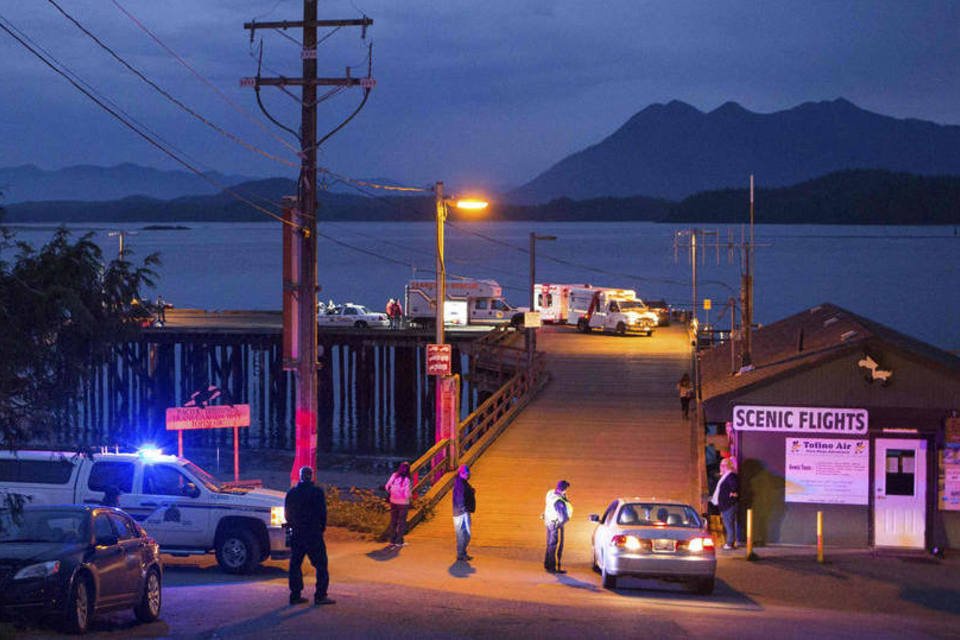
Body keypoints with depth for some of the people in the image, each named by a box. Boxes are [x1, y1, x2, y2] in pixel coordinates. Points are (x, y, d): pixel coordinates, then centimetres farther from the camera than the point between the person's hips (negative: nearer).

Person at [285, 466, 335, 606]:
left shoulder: (291, 493, 6)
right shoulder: (317, 492, -9)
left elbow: (288, 514, 11)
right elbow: (322, 512, -8)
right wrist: (322, 528, 6)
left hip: (296, 535, 5)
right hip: (313, 534, -5)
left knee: (295, 564, 11)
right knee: (320, 564, 1)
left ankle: (295, 595, 10)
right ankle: (320, 595, -4)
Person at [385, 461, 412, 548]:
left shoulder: (394, 476, -9)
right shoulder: (407, 480, -22)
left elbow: (387, 487, -2)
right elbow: (407, 494, -22)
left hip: (393, 501, 5)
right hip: (403, 503, -4)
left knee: (393, 521, 17)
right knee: (402, 522, 9)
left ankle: (392, 540, 22)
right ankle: (399, 541, 11)